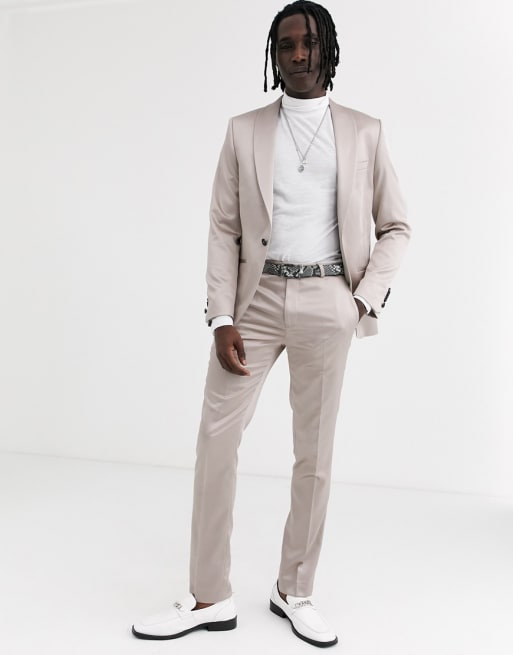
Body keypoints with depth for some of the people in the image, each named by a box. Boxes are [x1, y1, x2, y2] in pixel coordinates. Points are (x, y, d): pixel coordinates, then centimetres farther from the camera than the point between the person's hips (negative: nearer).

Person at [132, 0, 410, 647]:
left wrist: (365, 300, -4)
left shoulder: (364, 132, 7)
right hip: (256, 297, 1)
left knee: (315, 451, 6)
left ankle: (294, 592, 24)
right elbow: (224, 229, 3)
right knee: (215, 437, -2)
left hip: (326, 301, 0)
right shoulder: (244, 131, 7)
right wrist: (222, 318, -7)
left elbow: (395, 226, 10)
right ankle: (209, 598, 13)